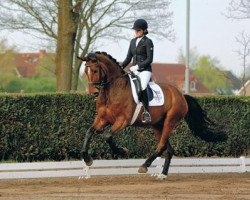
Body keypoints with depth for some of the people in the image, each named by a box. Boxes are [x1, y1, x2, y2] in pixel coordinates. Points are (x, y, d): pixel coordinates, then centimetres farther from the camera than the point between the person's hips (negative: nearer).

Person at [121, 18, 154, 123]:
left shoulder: (148, 42, -4)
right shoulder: (133, 41, 16)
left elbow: (149, 59, -10)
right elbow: (129, 57, 19)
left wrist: (138, 66, -18)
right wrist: (121, 67, 4)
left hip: (145, 70, -7)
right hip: (134, 70, 7)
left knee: (142, 87, -32)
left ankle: (146, 112, -30)